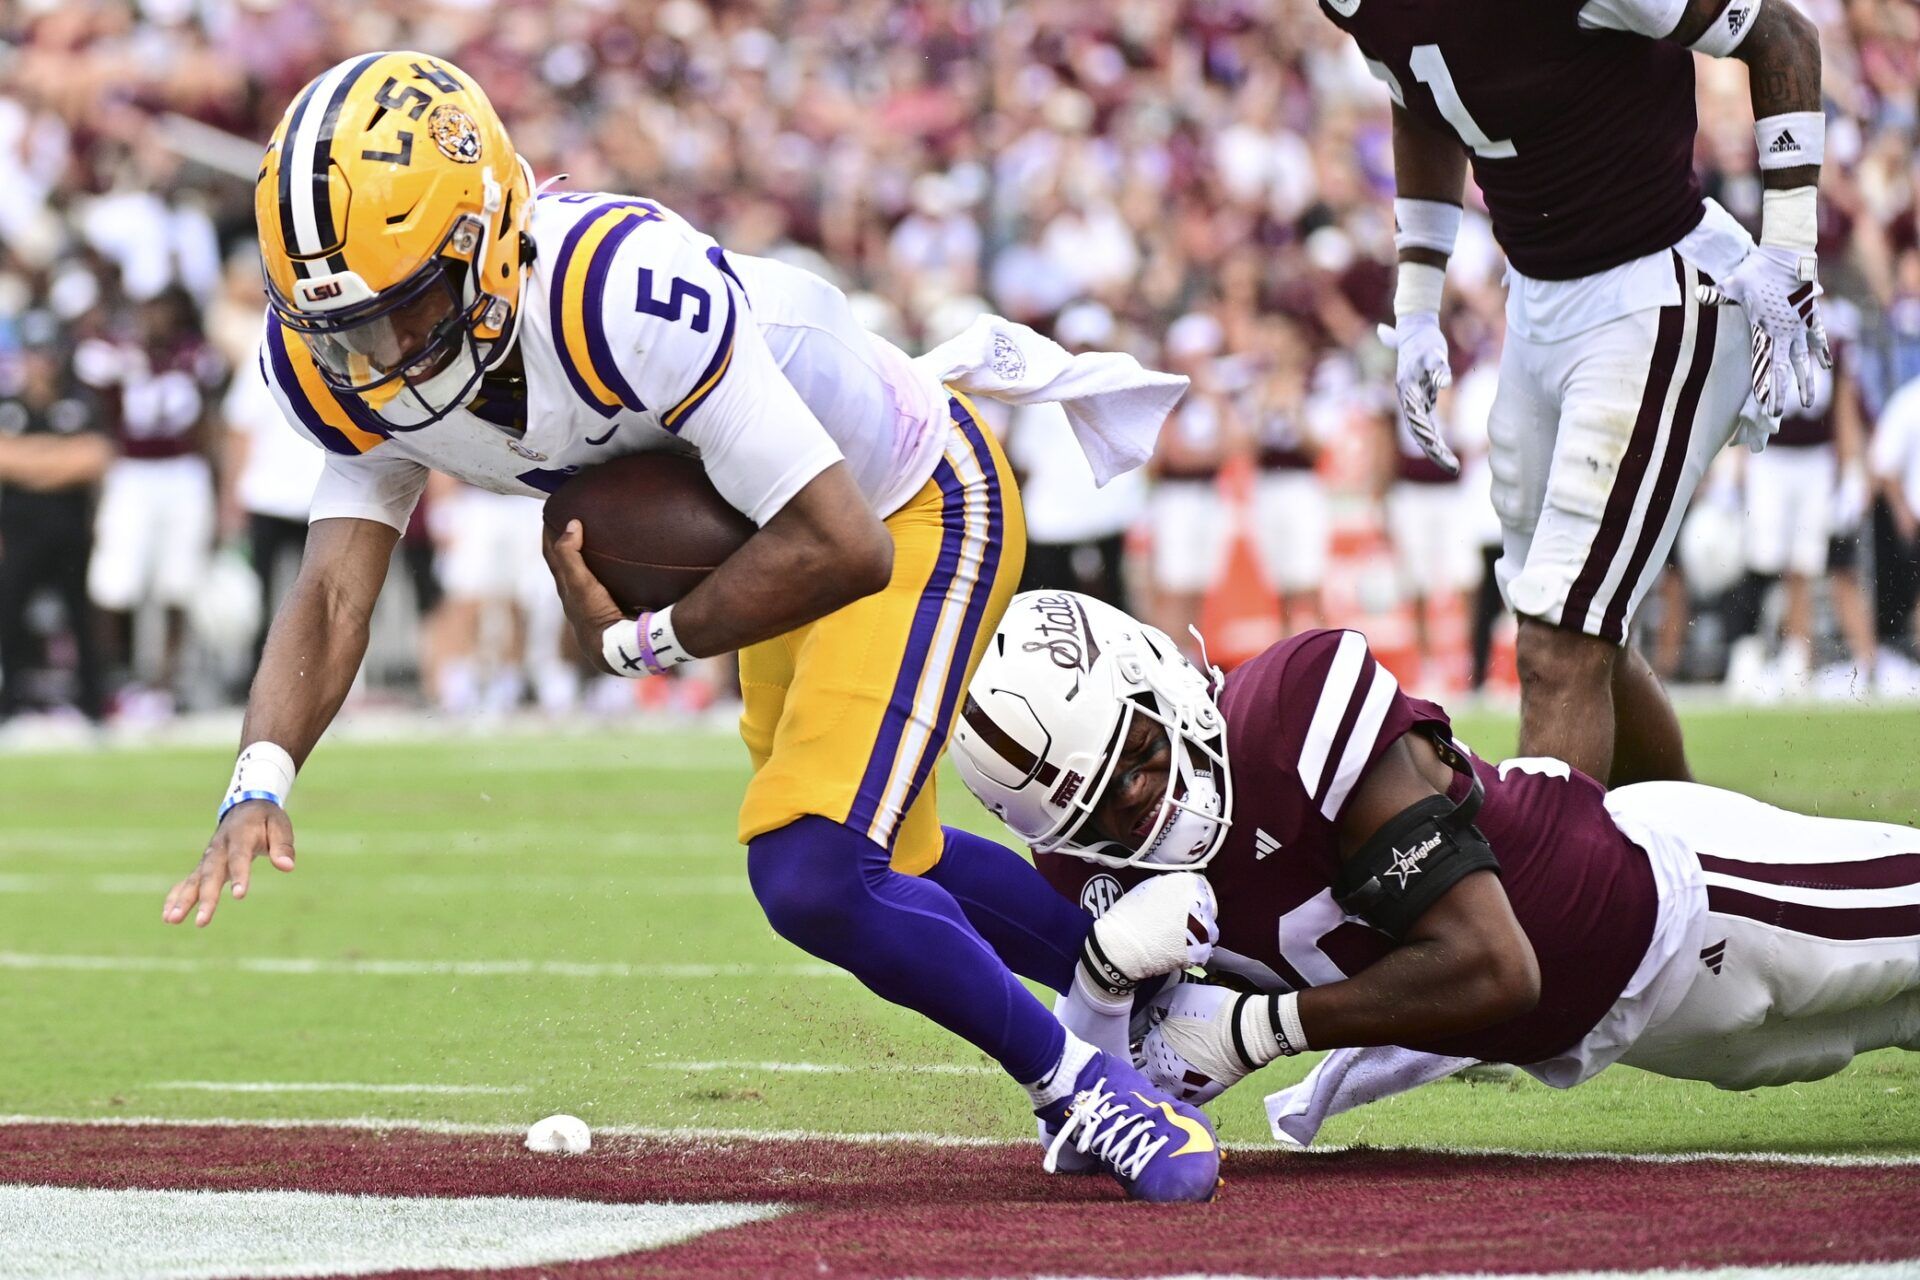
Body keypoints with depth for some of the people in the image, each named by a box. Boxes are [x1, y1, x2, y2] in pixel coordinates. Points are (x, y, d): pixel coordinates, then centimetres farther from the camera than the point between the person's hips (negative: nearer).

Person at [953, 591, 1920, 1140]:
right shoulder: (1101, 868, -17)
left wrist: (1262, 1026, -33)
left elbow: (1489, 968, -38)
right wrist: (1107, 987, -29)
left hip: (1660, 892, -6)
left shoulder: (1301, 712, -39)